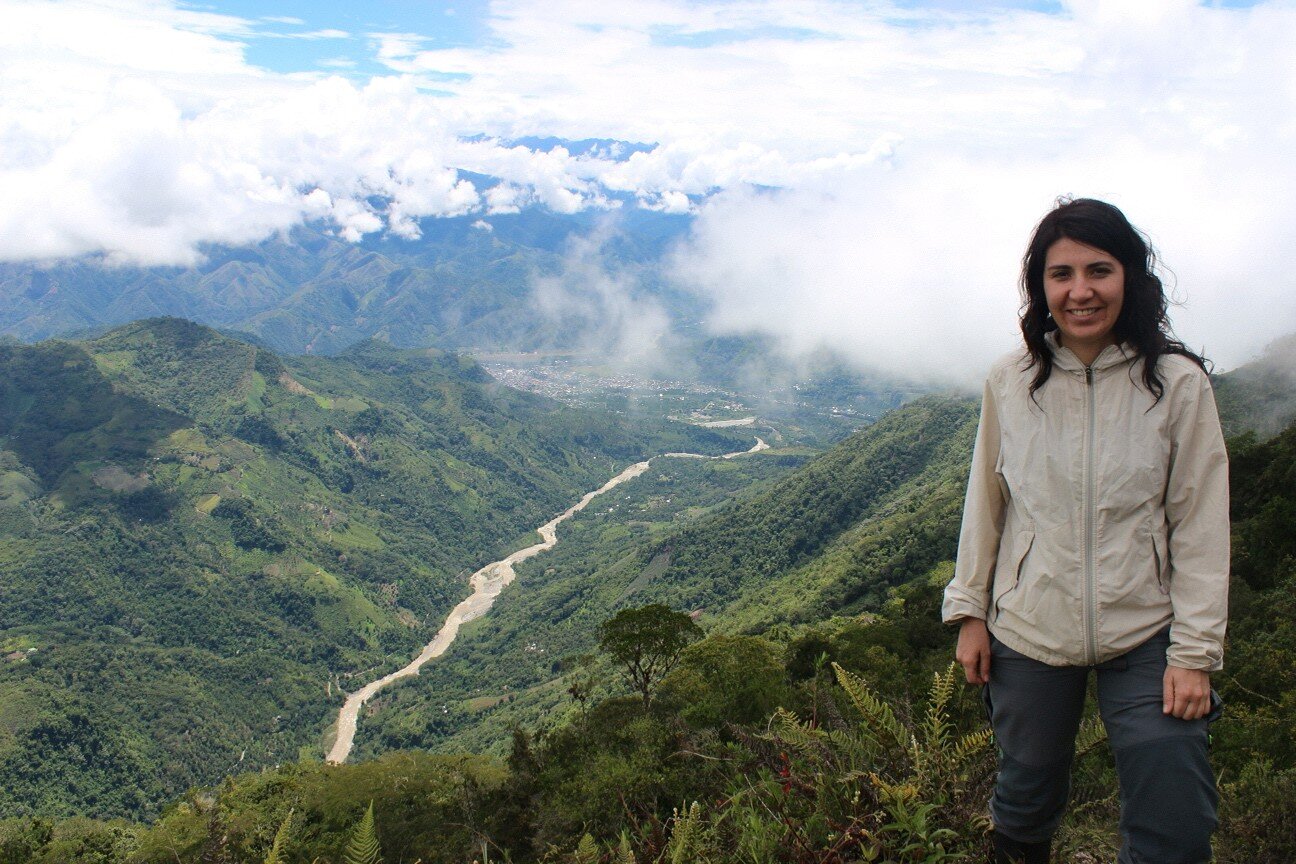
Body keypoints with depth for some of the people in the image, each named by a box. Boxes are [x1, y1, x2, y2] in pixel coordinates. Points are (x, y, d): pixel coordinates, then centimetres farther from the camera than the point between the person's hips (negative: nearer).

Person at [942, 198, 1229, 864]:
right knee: (1026, 803, 16)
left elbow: (1200, 525, -5)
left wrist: (1195, 652, -6)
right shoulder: (1010, 383, -4)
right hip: (1028, 632, 2)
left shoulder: (1177, 383, -8)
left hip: (1145, 637, -1)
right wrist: (969, 611, 6)